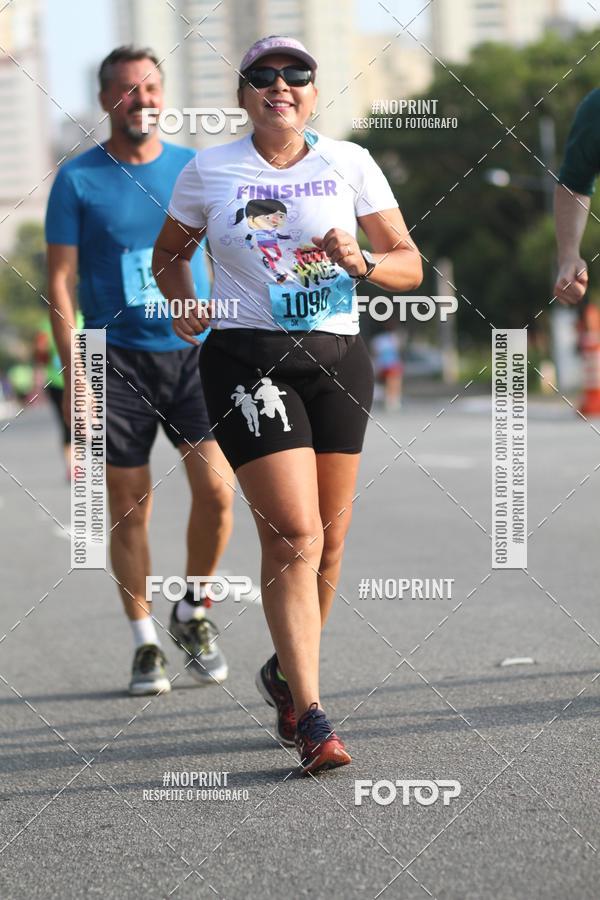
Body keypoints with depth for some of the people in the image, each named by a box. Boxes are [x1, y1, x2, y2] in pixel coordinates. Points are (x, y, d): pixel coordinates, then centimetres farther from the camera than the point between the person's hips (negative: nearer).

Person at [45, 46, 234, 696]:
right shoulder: (77, 179, 1)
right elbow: (59, 279, 0)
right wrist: (72, 371, -8)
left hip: (193, 354, 1)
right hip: (118, 358, -1)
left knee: (216, 490, -10)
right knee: (129, 507, 1)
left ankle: (193, 613, 13)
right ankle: (144, 643, 14)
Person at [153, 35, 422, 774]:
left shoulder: (349, 164, 6)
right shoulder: (208, 172, 3)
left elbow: (410, 265, 6)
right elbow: (169, 254, 19)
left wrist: (362, 263, -13)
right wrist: (184, 307, 3)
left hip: (339, 359, 3)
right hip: (247, 359, -3)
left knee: (329, 538, 8)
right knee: (297, 535, -14)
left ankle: (287, 674, 33)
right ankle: (311, 719, -11)